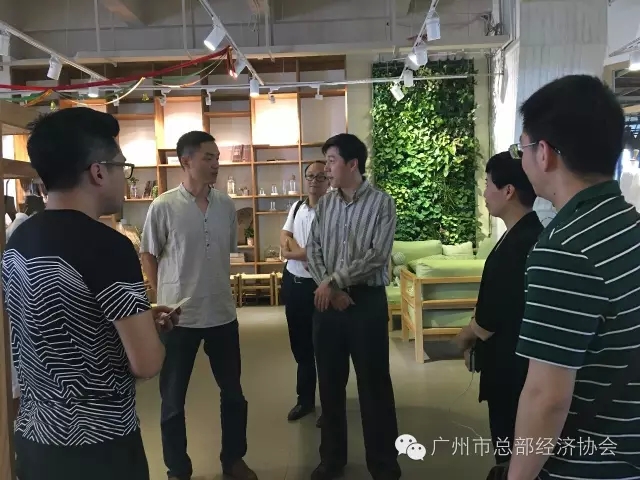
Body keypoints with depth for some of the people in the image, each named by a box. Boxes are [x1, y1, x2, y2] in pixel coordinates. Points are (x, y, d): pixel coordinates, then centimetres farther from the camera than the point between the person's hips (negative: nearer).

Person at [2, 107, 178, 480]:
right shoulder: (107, 246, -22)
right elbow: (146, 363, -23)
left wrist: (138, 318, 13)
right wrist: (148, 332, -2)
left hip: (34, 438, 7)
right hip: (98, 446, -7)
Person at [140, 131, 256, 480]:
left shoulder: (226, 205, 1)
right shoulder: (163, 207, -10)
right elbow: (148, 256, -1)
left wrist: (216, 288, 10)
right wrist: (164, 299, -2)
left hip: (222, 313, 4)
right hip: (178, 317, -4)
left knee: (233, 393, 15)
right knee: (173, 398, 10)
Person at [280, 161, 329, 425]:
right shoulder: (296, 207, 8)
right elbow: (284, 238, 6)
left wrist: (293, 251, -10)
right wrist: (305, 253, -13)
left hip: (318, 285, -7)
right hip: (293, 282, 7)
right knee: (300, 345, 17)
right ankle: (305, 399, 33)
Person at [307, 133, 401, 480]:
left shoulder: (382, 203, -6)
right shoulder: (324, 204, 8)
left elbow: (377, 256, -15)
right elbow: (313, 251, 3)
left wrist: (333, 281, -15)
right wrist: (330, 290, -11)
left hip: (367, 300, -4)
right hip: (327, 301, 4)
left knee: (374, 382, 4)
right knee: (330, 381, 12)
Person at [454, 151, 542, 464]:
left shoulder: (521, 244, -26)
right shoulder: (523, 234, 7)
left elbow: (491, 319, -24)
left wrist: (465, 336, -5)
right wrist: (476, 336, 5)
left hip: (511, 368, -9)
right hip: (512, 363, 9)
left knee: (511, 450, 8)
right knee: (515, 448, 23)